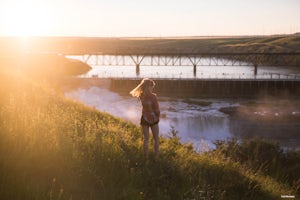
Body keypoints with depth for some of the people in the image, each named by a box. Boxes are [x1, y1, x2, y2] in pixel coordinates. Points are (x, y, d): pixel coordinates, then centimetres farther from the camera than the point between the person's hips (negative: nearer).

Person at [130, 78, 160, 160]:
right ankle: (156, 157, 20)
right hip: (153, 119, -3)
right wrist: (158, 115, 4)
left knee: (146, 139, 17)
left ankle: (146, 157, 22)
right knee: (156, 139, 16)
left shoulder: (141, 96, -10)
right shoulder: (153, 96, -23)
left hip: (144, 119, 4)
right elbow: (157, 110, -17)